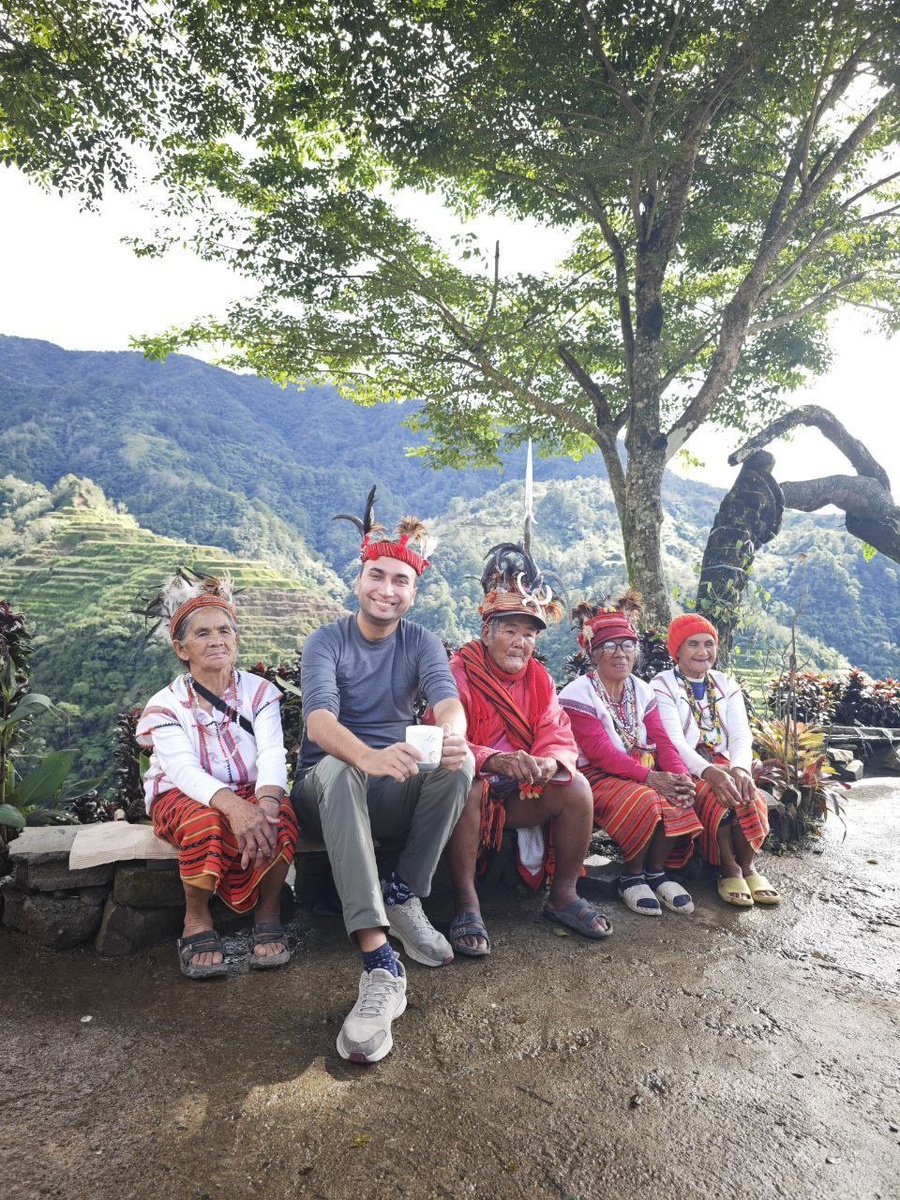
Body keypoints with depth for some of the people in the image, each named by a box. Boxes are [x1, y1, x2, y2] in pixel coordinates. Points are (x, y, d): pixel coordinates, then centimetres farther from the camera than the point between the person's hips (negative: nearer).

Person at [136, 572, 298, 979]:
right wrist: (232, 805, -44)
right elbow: (183, 770, -23)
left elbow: (272, 754, -18)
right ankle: (196, 921, -12)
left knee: (279, 815, -32)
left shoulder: (260, 692, -1)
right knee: (204, 820, -36)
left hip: (250, 795, 1)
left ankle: (268, 915, -9)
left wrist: (265, 801, -41)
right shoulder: (165, 705, -6)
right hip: (182, 798, -1)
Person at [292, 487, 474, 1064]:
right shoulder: (328, 641, -7)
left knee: (460, 762, -28)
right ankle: (380, 964, -45)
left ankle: (404, 897, -13)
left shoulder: (421, 643, 2)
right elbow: (319, 719, -25)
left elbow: (448, 701, -18)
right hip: (329, 787, -2)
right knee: (337, 766, -38)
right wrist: (368, 757, -49)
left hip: (396, 790, 2)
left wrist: (453, 735, -45)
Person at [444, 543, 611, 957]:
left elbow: (560, 738, -3)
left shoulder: (538, 678, 6)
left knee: (576, 787, -17)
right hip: (473, 782, -5)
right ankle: (466, 905, -24)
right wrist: (494, 760, -41)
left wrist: (549, 762, -28)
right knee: (467, 788, -36)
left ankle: (563, 896, -1)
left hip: (521, 791, 5)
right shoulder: (458, 673, -12)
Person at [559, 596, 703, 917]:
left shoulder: (641, 690, 11)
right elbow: (601, 752, -19)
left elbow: (661, 740, 2)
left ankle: (656, 871, -2)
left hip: (646, 771, 6)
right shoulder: (578, 694, -10)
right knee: (644, 800, -33)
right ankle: (632, 876, -8)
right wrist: (650, 777, -26)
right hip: (599, 776, -6)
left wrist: (680, 774, -18)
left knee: (679, 797, -23)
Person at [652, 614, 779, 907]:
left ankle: (747, 864, -11)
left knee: (747, 795, -28)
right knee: (716, 796, -32)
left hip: (723, 765, 4)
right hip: (685, 768, -4)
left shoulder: (726, 685, 13)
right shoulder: (663, 685, -2)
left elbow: (741, 735, -1)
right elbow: (674, 740, -16)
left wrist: (739, 768, -24)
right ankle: (730, 868, -16)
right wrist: (709, 771, -34)